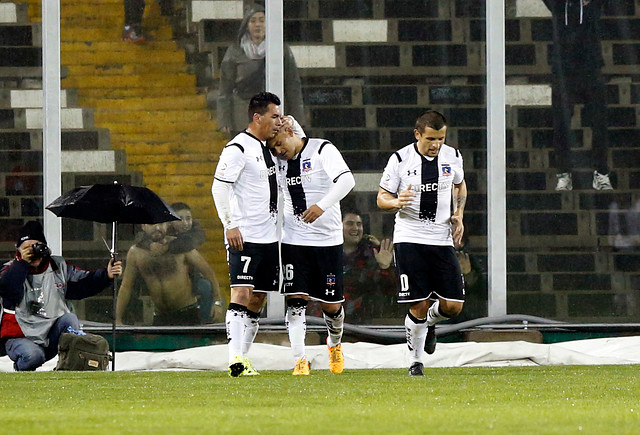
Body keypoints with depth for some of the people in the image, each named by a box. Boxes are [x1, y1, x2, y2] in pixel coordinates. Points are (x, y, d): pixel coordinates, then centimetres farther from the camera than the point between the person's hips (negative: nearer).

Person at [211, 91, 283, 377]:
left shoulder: (268, 148, 16)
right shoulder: (238, 148, -11)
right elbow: (219, 187, -16)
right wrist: (230, 225, -20)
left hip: (268, 237, 9)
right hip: (244, 237, -9)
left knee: (257, 300, 9)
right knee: (242, 293, -16)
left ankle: (243, 357, 13)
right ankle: (235, 359, -23)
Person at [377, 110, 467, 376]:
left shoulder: (452, 157, 4)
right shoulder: (400, 160, -6)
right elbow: (381, 198, 1)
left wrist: (459, 215, 9)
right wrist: (396, 203, -21)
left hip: (442, 240, 3)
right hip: (409, 240, -3)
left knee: (453, 306, -3)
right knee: (418, 307, -8)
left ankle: (429, 322, 33)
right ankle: (415, 361, 12)